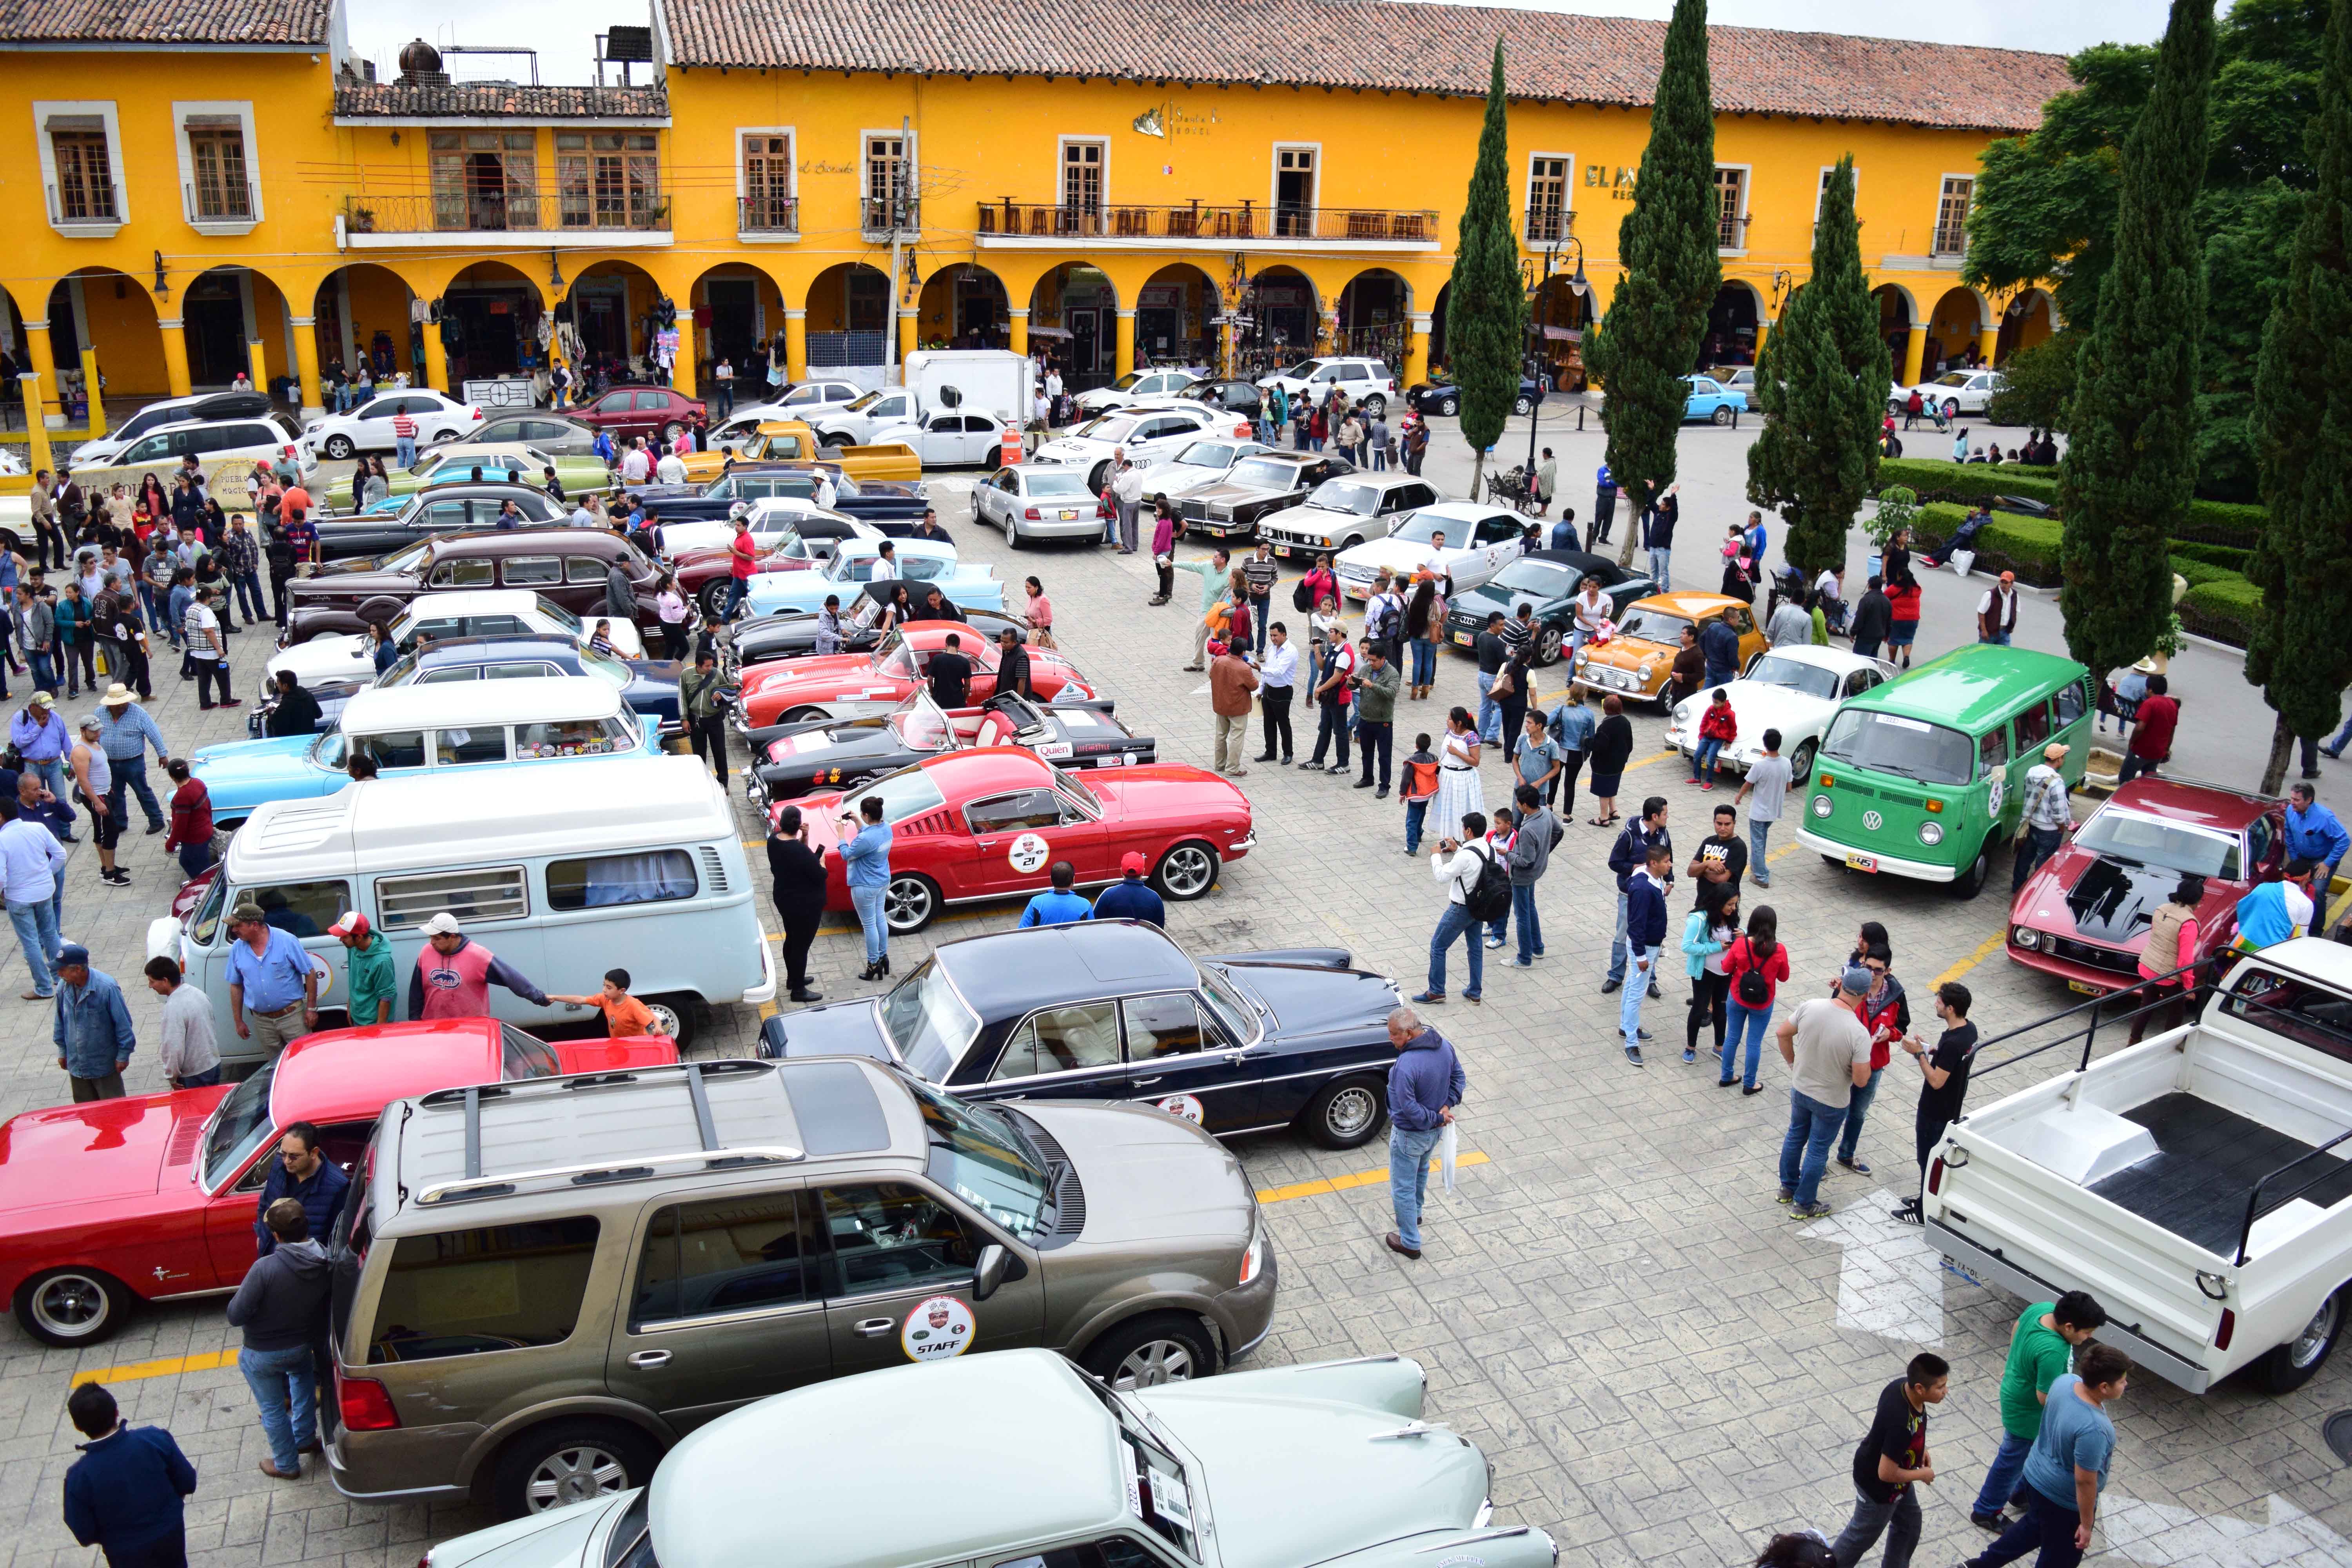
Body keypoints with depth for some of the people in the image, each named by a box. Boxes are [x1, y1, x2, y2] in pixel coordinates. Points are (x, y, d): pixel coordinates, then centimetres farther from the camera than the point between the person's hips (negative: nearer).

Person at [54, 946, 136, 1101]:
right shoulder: (63, 987, -7)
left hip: (104, 1065, -5)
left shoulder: (106, 987, -24)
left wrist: (123, 1055, -12)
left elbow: (123, 1022, -16)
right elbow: (61, 1022, 9)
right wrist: (62, 1050, 14)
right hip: (76, 1064, 5)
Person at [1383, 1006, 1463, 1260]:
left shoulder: (1405, 1065, -36)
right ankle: (1416, 1213, 57)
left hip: (1410, 1135, -8)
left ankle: (1410, 1243, 24)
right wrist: (1447, 1106, -8)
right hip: (1435, 1132, 8)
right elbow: (1459, 1078, 2)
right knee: (1421, 1171, 33)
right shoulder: (1444, 1046, -12)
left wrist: (1436, 1118, -17)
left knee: (1403, 1187, 12)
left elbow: (1408, 1108, -30)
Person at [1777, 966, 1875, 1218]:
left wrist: (1793, 1061, 11)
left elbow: (1782, 1033, -5)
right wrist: (1866, 1059, -4)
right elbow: (1861, 1080, -24)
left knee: (1795, 1137, 25)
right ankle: (1805, 1204, 30)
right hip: (1831, 1102, -4)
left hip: (1800, 1090, 4)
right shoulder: (1859, 1034, -30)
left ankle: (1788, 1188, 44)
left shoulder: (1810, 1006, -19)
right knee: (1817, 1150, 14)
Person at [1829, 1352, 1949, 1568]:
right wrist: (1923, 1475, -17)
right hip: (1878, 1486, -8)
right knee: (1862, 1536, 17)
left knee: (1909, 1523, 27)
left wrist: (1919, 1449, 4)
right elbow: (1886, 1473, -33)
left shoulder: (1901, 1385, -18)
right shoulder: (1901, 1423, -43)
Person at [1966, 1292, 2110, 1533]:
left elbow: (2017, 1328, 5)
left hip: (2016, 1384, 8)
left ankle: (2023, 1492, 52)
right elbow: (2045, 1398, -31)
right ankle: (1986, 1511, 36)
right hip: (2027, 1411, -8)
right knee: (2012, 1461, 15)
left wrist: (2014, 1362, 20)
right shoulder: (2052, 1352, -42)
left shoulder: (2042, 1308, -17)